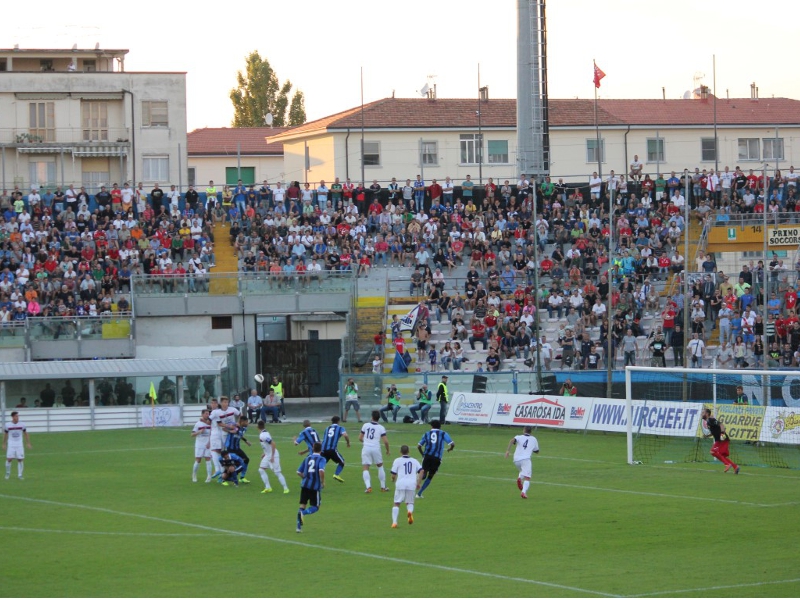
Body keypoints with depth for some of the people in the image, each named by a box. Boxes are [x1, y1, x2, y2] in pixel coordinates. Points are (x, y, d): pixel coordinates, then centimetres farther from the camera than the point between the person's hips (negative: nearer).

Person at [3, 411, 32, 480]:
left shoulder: (22, 424, -2)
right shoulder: (8, 425, -3)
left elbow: (26, 434, 8)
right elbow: (5, 434, 10)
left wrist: (28, 443, 7)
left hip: (19, 445, 1)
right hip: (11, 445, -1)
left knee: (20, 459, -3)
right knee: (9, 459, -6)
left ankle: (20, 475, 7)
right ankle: (8, 473, 15)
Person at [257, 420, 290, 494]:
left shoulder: (263, 435, -22)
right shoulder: (263, 433, 7)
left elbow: (273, 444, -28)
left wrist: (272, 456, -25)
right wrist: (265, 453, 22)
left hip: (273, 456, -10)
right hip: (267, 456, 10)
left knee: (277, 473, -5)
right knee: (261, 470, 5)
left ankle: (286, 488, 3)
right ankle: (268, 487, 8)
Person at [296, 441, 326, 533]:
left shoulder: (307, 458, 10)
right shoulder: (321, 459, -5)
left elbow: (299, 472, 12)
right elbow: (321, 471, -23)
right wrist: (323, 482, -8)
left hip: (305, 485, 4)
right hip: (315, 486, -4)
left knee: (303, 505, 12)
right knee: (315, 507, 7)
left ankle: (299, 527, 5)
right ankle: (304, 513, -24)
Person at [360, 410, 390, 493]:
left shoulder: (365, 425, 4)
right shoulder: (381, 428, 0)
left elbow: (360, 438, 10)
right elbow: (385, 441, -5)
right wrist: (387, 450, 13)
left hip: (366, 448, 0)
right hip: (376, 448, 0)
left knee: (366, 468, 2)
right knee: (380, 466, 19)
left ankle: (368, 486, -17)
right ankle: (383, 487, 22)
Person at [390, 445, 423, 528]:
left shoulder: (397, 460, 9)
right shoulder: (414, 461, 17)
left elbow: (393, 475, 6)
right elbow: (421, 471, 4)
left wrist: (393, 479, 28)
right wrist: (418, 483, 8)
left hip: (400, 484, -2)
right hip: (412, 484, 2)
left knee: (396, 504, 7)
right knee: (409, 502, 17)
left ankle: (394, 522, -7)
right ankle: (410, 511, -18)